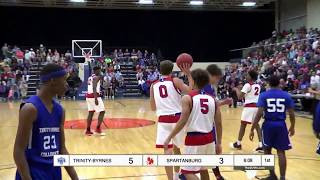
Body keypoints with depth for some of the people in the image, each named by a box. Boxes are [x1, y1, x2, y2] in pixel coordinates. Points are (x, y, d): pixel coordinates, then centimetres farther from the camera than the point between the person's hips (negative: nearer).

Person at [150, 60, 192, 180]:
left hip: (163, 120, 1)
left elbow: (153, 108, 12)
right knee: (176, 147, 18)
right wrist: (188, 74, -4)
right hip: (177, 118, -1)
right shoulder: (175, 81, -1)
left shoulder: (153, 85, 9)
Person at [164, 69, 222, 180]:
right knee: (203, 168, 23)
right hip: (209, 138, 6)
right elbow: (218, 123, 5)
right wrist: (218, 143, 14)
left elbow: (182, 122, -16)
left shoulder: (187, 98, -10)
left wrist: (169, 138, -8)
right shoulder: (212, 99, 5)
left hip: (194, 139, -6)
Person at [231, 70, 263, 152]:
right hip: (257, 106, 7)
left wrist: (236, 89, 3)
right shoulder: (258, 85, 12)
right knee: (257, 125, 10)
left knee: (243, 125, 5)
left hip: (249, 107, -7)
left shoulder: (247, 85, -11)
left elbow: (240, 96, -14)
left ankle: (238, 144, 16)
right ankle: (261, 145, 2)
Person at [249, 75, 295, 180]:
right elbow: (291, 114, 2)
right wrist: (292, 127, 19)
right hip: (281, 125, 1)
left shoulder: (264, 95, -4)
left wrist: (252, 129, -8)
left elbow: (259, 114, -12)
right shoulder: (286, 95, 2)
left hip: (268, 124, -1)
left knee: (267, 150, 16)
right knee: (281, 152, 8)